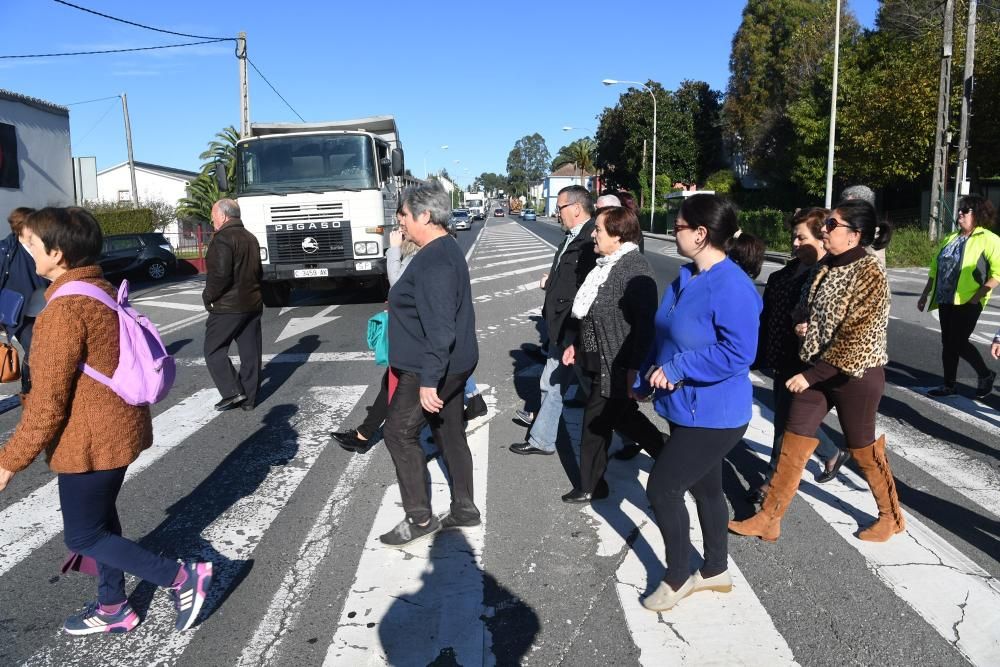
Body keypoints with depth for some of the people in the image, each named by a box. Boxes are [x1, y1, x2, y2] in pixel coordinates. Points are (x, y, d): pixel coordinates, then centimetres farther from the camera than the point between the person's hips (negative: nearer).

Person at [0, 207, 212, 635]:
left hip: (90, 440, -9)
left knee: (82, 535, 6)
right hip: (118, 429, 9)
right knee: (100, 519, 22)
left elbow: (48, 402, -22)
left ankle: (184, 578, 8)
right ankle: (113, 609, 36)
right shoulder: (103, 291, 6)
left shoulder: (64, 309, -23)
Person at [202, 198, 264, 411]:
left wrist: (208, 296, -9)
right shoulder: (251, 238, 14)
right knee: (250, 352, 8)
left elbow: (220, 274, -22)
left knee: (214, 350, 4)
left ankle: (232, 392, -3)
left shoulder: (223, 239, -14)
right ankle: (249, 398, 14)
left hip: (228, 306, -8)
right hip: (253, 304, 8)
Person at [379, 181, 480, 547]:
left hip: (431, 370, -10)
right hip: (452, 365, 10)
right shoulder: (445, 250, 11)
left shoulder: (434, 262, -22)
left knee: (399, 433, 0)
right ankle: (464, 509, 27)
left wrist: (428, 380, -27)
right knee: (450, 433, 16)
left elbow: (439, 327, -28)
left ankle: (420, 518, 8)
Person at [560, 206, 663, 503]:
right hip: (599, 361, 9)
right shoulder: (606, 265, 9)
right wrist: (578, 344, 16)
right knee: (624, 417, 22)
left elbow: (645, 322, -23)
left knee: (595, 424, 4)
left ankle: (591, 487, 24)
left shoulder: (635, 268, -20)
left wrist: (635, 368, -23)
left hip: (616, 366, -9)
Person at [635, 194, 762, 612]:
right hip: (686, 407, 9)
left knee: (662, 488, -4)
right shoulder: (687, 278, 6)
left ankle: (677, 578, 17)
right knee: (705, 488, 20)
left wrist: (677, 369, -25)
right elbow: (666, 337, 16)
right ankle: (715, 571, 39)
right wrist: (646, 377, 17)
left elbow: (736, 354, -30)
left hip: (713, 414, -9)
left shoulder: (732, 286, -24)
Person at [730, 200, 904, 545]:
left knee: (862, 449, 11)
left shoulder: (870, 274, -18)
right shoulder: (825, 266, 4)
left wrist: (811, 375, -21)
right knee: (792, 445, 6)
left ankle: (892, 517, 35)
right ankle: (768, 519, 14)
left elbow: (857, 339, -22)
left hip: (855, 375, -7)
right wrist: (801, 325, -3)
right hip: (816, 369, 7)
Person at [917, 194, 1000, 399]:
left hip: (967, 302, -7)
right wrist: (925, 295, 16)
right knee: (948, 343, 10)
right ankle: (949, 385, 20)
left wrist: (977, 297, -18)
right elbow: (936, 269, 18)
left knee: (958, 343, -5)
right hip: (945, 300, 7)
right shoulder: (951, 238, 13)